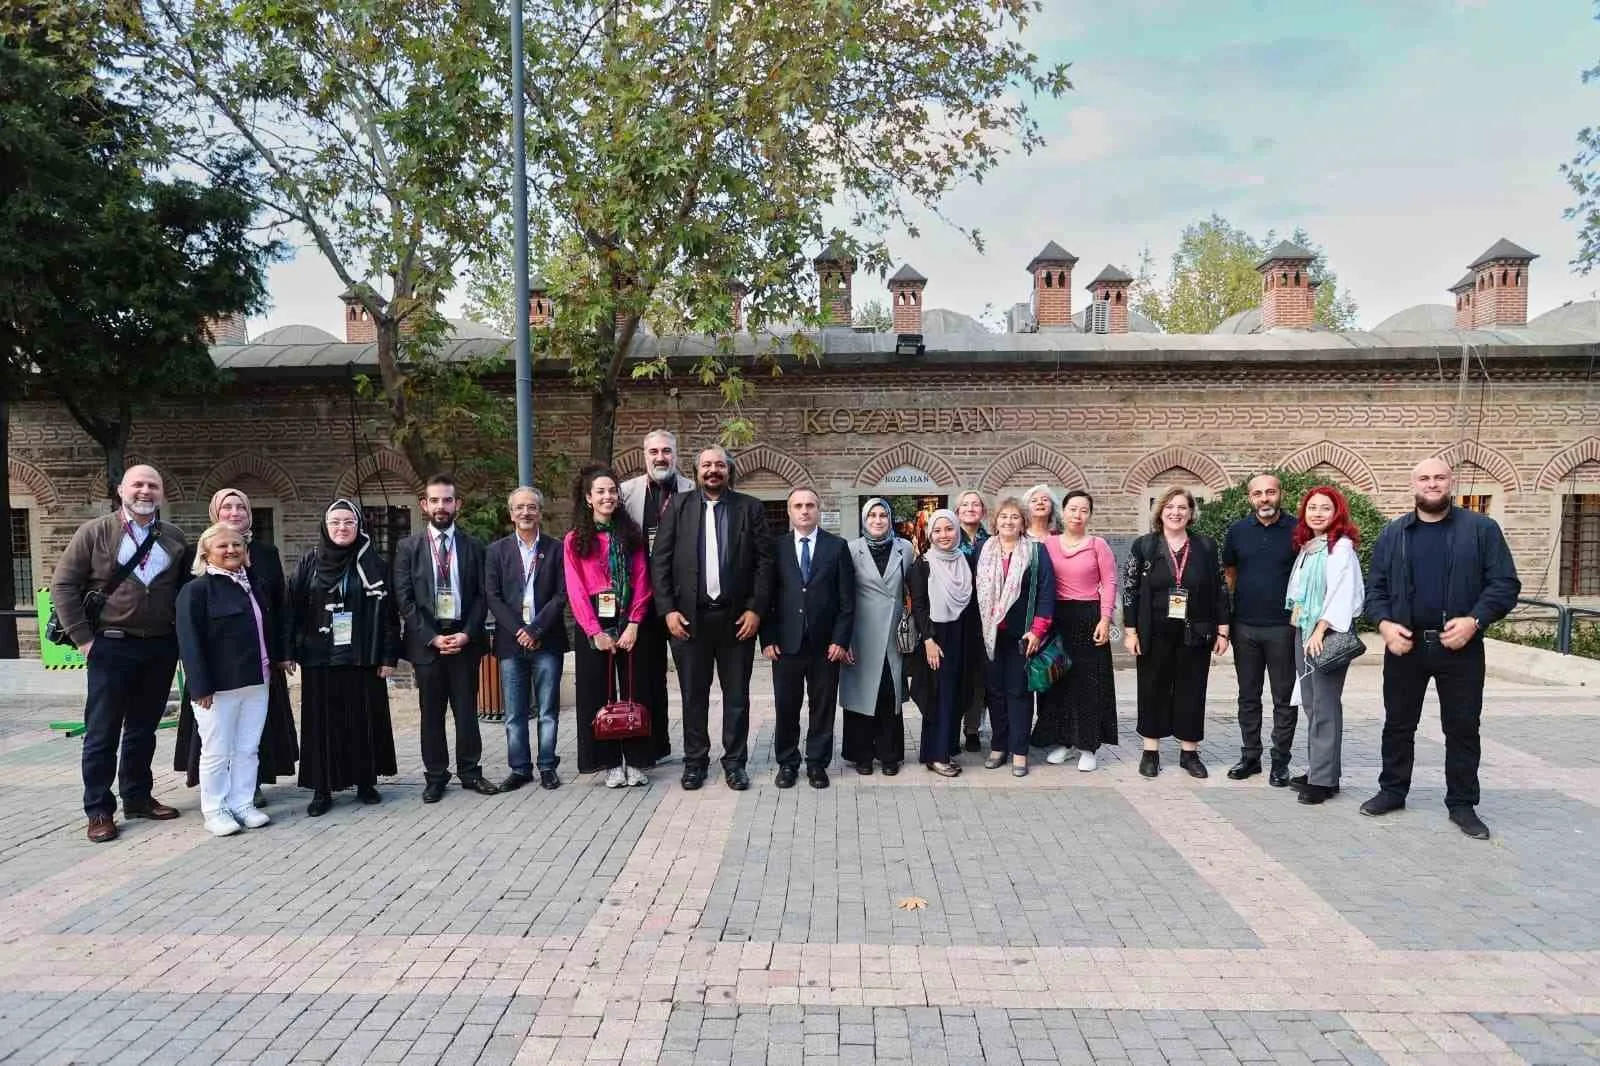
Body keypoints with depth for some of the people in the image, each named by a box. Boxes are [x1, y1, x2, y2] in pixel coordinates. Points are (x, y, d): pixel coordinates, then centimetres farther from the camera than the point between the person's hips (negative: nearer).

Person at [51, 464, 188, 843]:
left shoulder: (175, 538, 6)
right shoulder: (95, 532, -3)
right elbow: (63, 584, -3)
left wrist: (181, 634, 4)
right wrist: (83, 638, -7)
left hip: (161, 648, 3)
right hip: (112, 647, -3)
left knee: (143, 728, 14)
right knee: (102, 732, 4)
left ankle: (138, 797, 26)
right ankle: (99, 810, 13)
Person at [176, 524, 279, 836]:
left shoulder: (254, 586, 13)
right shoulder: (196, 590, -8)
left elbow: (269, 630, 22)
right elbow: (189, 642, -13)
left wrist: (273, 664, 17)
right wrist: (200, 686, -18)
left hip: (256, 683, 6)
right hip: (217, 687, -6)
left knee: (248, 749, 11)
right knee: (217, 752, 4)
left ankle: (243, 804, 22)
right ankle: (215, 811, 15)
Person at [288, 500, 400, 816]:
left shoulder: (373, 564, 1)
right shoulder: (308, 564, 5)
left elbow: (388, 613, -1)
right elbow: (294, 610, 3)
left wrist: (388, 656, -6)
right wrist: (291, 651, -4)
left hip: (363, 658, 0)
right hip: (319, 659, 1)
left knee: (364, 720, 5)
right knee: (322, 723, 4)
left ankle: (366, 782, 17)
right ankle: (322, 788, 12)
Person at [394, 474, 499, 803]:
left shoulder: (473, 546, 6)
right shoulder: (408, 547, 3)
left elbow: (482, 595, 4)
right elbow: (404, 600, -1)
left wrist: (467, 634, -9)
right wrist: (433, 637, -9)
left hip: (464, 639, 0)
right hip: (426, 641, 0)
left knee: (467, 711, 5)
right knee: (432, 713, 7)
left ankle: (470, 772, 16)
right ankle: (435, 777, 16)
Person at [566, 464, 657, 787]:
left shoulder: (631, 535, 7)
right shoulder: (574, 540, 1)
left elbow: (642, 582, 1)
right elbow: (576, 591, -4)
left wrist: (633, 624, -11)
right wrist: (595, 632, -12)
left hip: (629, 622, 1)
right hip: (593, 624, -1)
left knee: (633, 692, 4)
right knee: (599, 693, 4)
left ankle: (635, 761, 12)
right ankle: (610, 763, 13)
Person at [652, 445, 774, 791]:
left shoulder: (749, 507, 4)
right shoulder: (678, 506, 5)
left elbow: (764, 560, 1)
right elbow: (659, 561, 2)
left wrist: (755, 609, -7)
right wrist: (668, 609, -6)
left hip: (737, 616, 0)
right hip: (690, 616, 0)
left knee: (737, 695, 7)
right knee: (694, 694, 9)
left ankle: (735, 762, 19)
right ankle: (695, 761, 21)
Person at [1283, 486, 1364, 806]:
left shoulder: (1341, 546, -8)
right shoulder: (1305, 547, 14)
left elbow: (1341, 592, -16)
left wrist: (1321, 630, -20)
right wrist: (1304, 631, 10)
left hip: (1329, 632, -8)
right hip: (1303, 631, 8)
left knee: (1325, 705, -5)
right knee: (1310, 703, 10)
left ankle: (1324, 778, -1)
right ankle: (1315, 770, 18)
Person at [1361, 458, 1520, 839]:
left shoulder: (1481, 529, 1)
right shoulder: (1392, 533, 7)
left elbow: (1505, 584, -3)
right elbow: (1375, 588, 7)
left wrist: (1475, 621, -17)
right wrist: (1384, 623, -11)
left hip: (1460, 648, -2)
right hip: (1404, 646, 2)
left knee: (1462, 729, 7)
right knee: (1398, 724, 11)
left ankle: (1462, 804, 18)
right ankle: (1392, 791, 24)